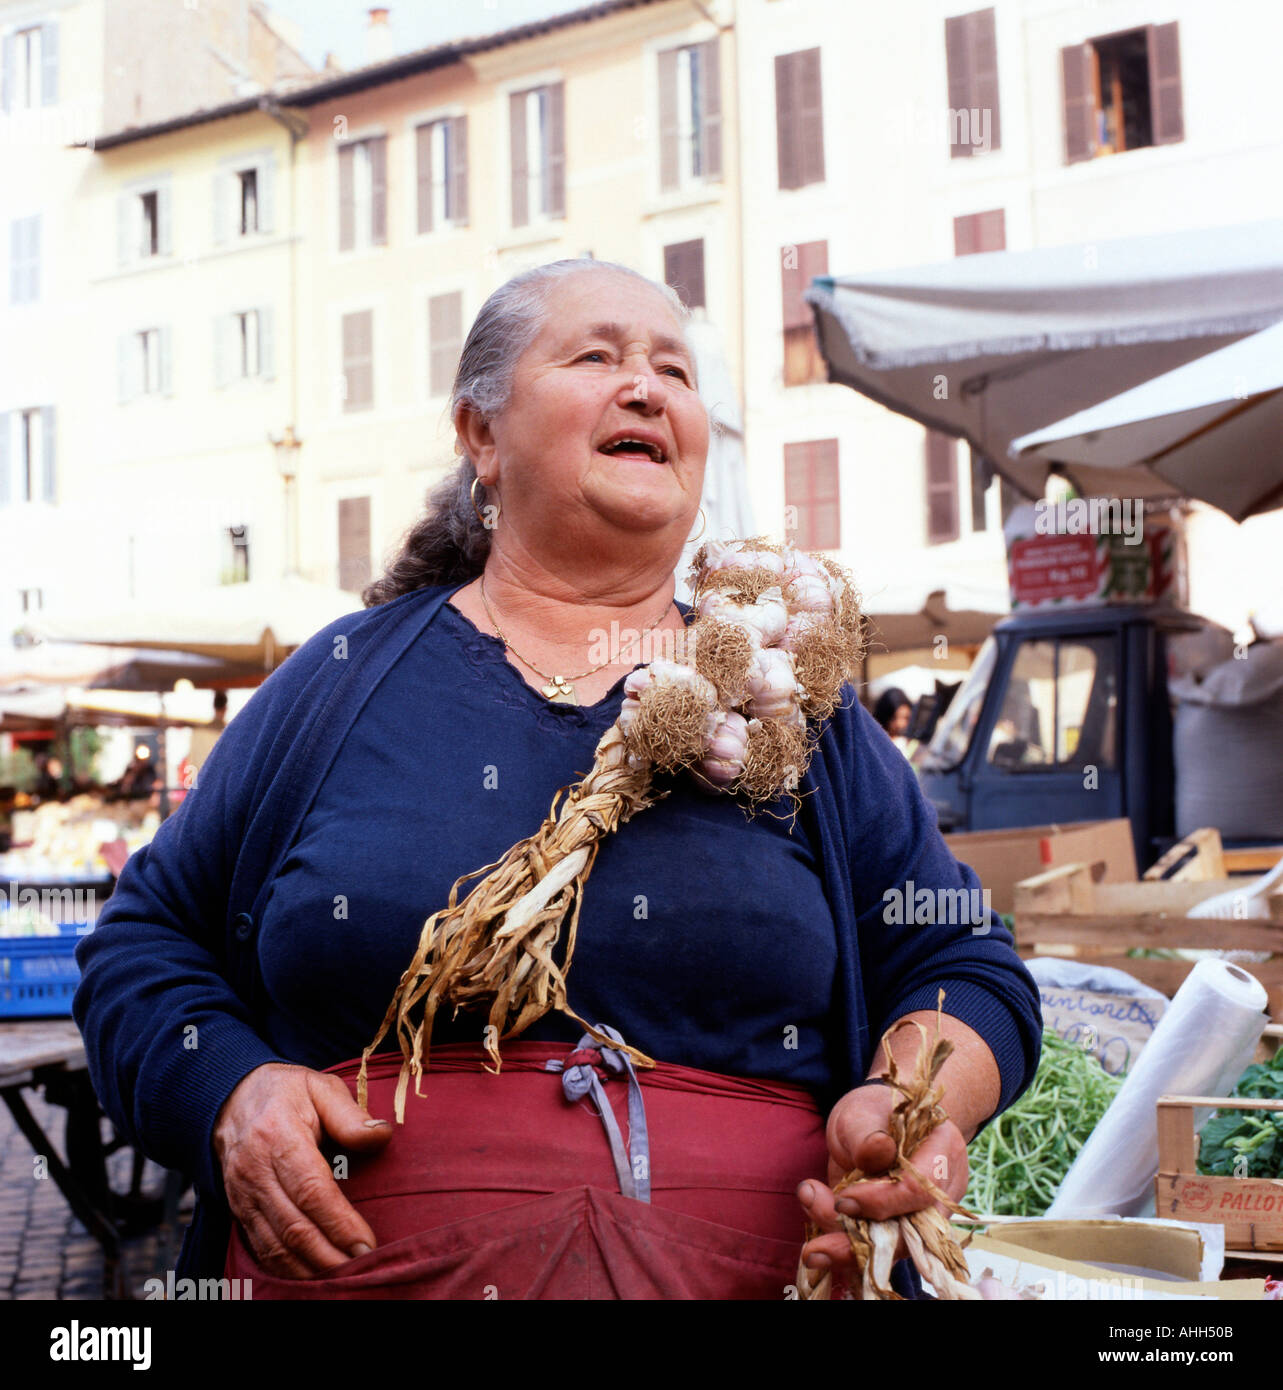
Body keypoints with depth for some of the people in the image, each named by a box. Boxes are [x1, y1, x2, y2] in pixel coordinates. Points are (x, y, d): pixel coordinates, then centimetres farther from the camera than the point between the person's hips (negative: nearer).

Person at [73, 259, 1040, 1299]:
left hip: (756, 1266, 1)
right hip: (354, 1266, 0)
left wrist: (915, 1102, -14)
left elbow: (967, 967, 7)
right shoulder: (339, 683, 4)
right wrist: (231, 1092, -11)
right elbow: (145, 942, 8)